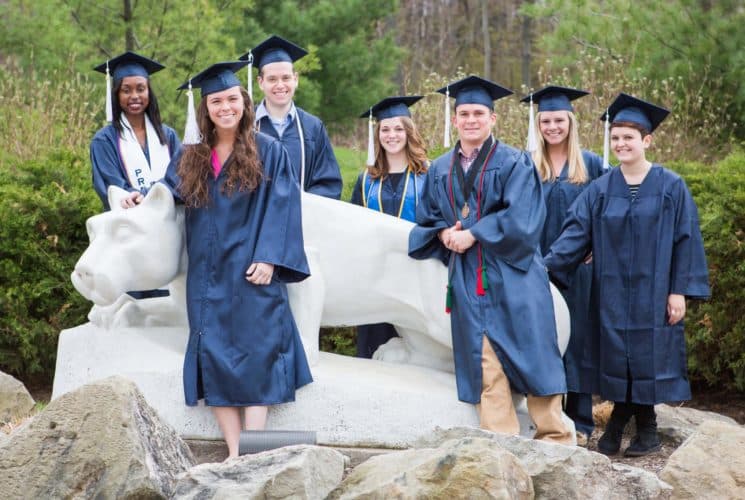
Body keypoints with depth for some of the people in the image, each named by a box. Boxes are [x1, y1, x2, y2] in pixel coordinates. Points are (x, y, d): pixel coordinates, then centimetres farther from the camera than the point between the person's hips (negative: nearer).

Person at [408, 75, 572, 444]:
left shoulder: (514, 163, 1)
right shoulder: (440, 170, 15)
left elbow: (521, 219, -10)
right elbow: (425, 220, 17)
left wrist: (472, 234, -14)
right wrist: (444, 234, -5)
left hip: (512, 274, -3)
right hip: (467, 280, 3)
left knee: (529, 356, -4)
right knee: (484, 363, -2)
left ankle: (554, 439, 3)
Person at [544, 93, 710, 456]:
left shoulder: (670, 187, -3)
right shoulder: (600, 190, 3)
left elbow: (686, 240, -3)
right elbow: (575, 234, -2)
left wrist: (679, 290, -8)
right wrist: (546, 266, -15)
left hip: (653, 291, -2)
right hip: (612, 293, 2)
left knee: (649, 357, 2)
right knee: (617, 358, 6)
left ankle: (646, 425, 14)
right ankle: (620, 419, 17)